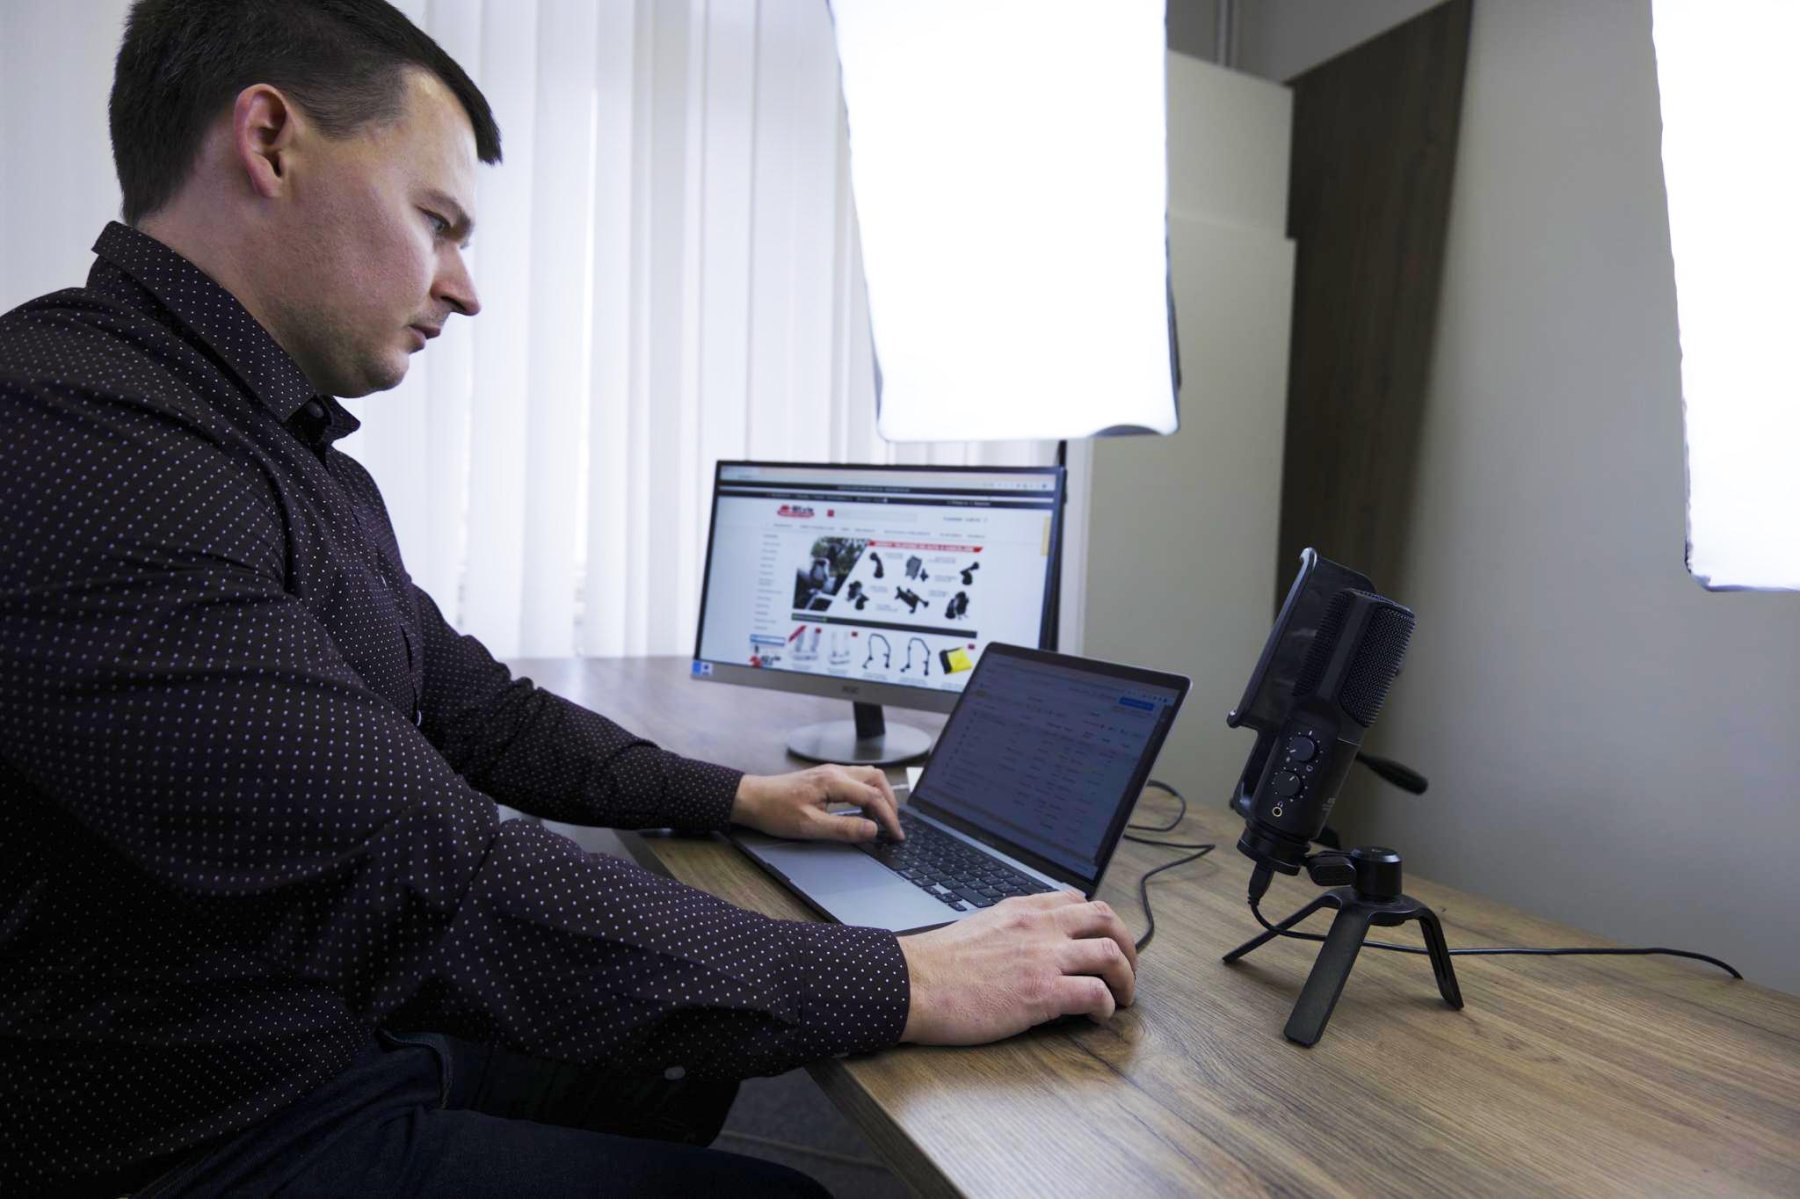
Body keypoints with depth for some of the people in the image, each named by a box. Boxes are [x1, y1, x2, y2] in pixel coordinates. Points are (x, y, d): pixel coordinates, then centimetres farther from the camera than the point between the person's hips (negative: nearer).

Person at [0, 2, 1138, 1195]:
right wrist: (903, 985, -29)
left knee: (699, 1055, 21)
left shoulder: (300, 459, 8)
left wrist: (735, 795, 7)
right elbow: (432, 888, -34)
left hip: (364, 1039, 9)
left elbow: (476, 710, 13)